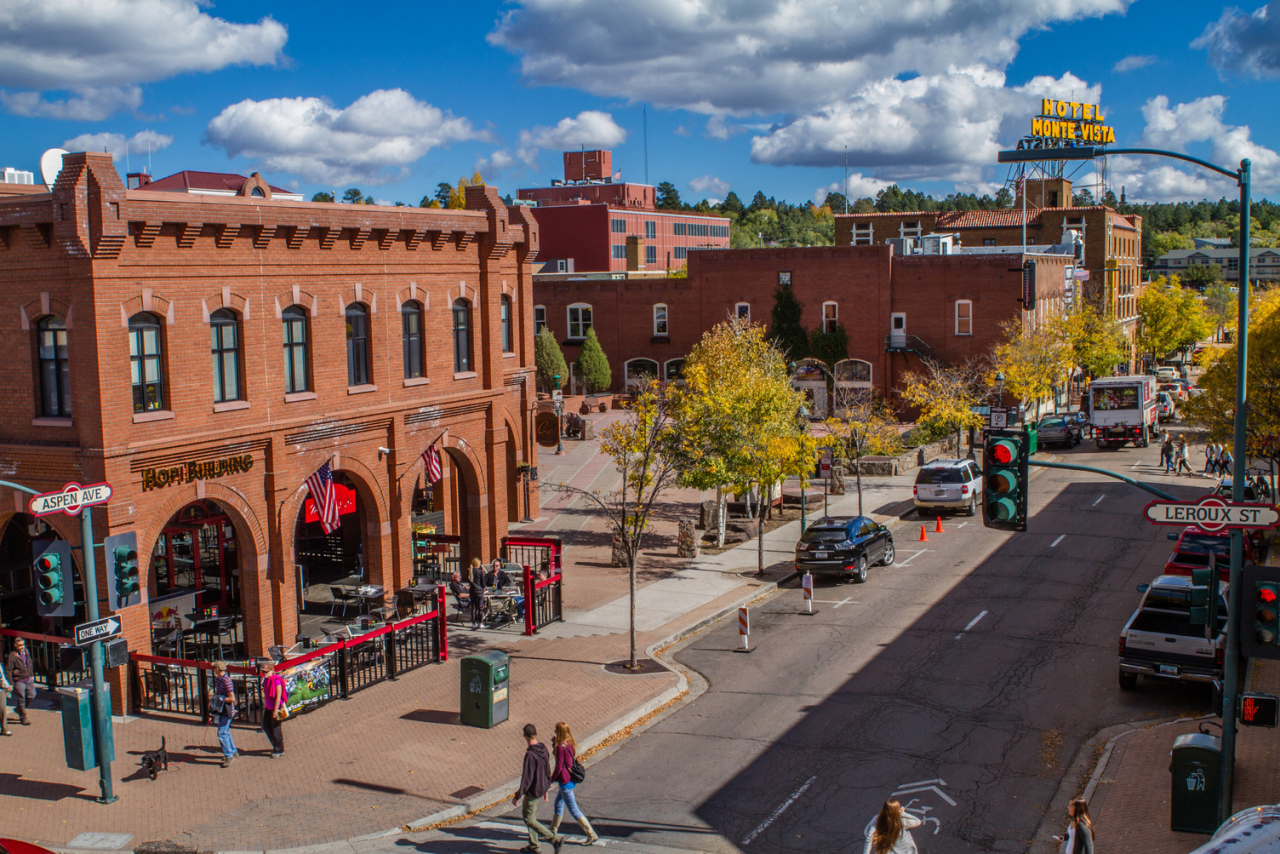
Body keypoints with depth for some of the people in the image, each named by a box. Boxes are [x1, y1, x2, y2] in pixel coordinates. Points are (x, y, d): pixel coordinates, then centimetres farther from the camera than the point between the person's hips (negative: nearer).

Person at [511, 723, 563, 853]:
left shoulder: (530, 755, -27)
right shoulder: (543, 749, -1)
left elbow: (527, 779, -26)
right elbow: (548, 771, 10)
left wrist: (517, 796, -18)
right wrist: (546, 788, 22)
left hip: (533, 791, -9)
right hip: (542, 788, 9)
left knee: (529, 820, 4)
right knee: (525, 812, 23)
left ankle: (555, 839, -2)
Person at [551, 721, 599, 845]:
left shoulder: (560, 747, -23)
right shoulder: (570, 744, 2)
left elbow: (558, 767, -21)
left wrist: (551, 779, -6)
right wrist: (555, 744, 5)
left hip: (565, 782, -10)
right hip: (571, 780, 10)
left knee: (574, 811, -2)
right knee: (558, 803, 26)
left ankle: (592, 836, -1)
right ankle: (553, 830, 41)